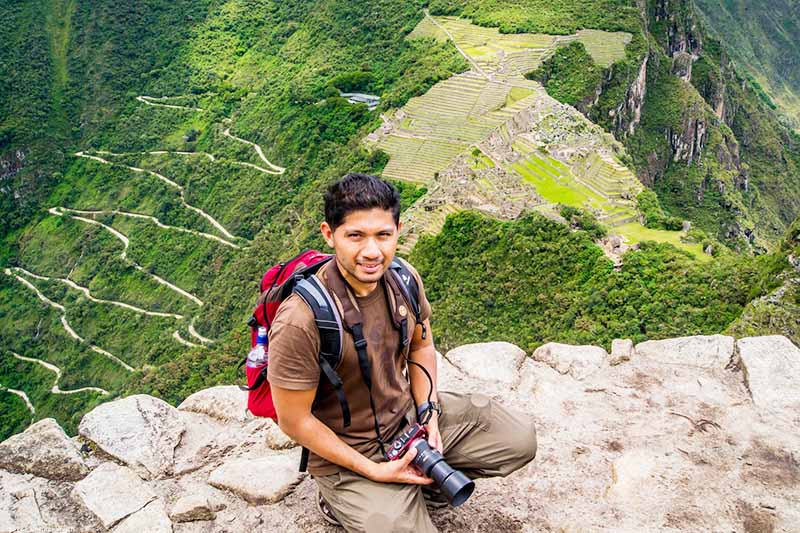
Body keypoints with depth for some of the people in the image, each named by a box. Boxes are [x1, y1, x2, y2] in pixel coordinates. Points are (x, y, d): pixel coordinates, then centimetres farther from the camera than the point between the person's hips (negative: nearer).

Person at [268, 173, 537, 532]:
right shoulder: (300, 321, -30)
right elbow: (294, 422, -20)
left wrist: (430, 413, -6)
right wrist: (373, 471, -18)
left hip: (409, 413, 6)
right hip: (347, 452, -5)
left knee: (521, 438, 3)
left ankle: (423, 477, 14)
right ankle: (342, 501, 10)